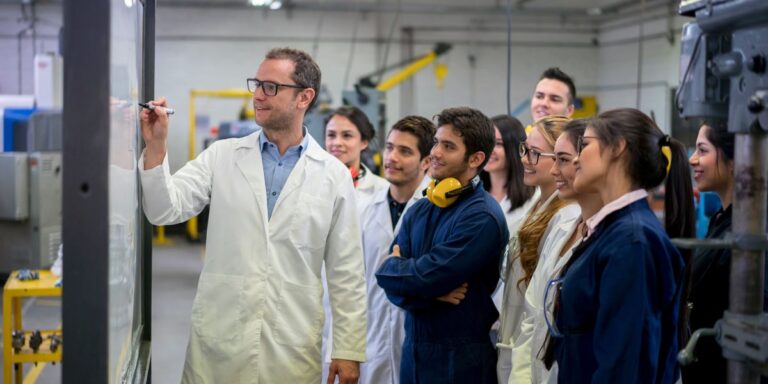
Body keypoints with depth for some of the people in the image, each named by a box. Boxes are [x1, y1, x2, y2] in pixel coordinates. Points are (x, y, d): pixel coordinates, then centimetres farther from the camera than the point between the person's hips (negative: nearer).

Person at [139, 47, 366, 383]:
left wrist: (349, 350, 0)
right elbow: (165, 210, -5)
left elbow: (346, 272, 2)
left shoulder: (334, 175, 1)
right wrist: (155, 147, -19)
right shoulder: (222, 156, 4)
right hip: (218, 342, 1)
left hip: (292, 348, 0)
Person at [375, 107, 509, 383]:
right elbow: (391, 282, 1)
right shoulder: (419, 211, 8)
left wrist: (391, 266, -2)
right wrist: (433, 291, -16)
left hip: (462, 360, -6)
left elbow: (426, 278, -20)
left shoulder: (482, 217, -15)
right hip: (413, 351, 6)